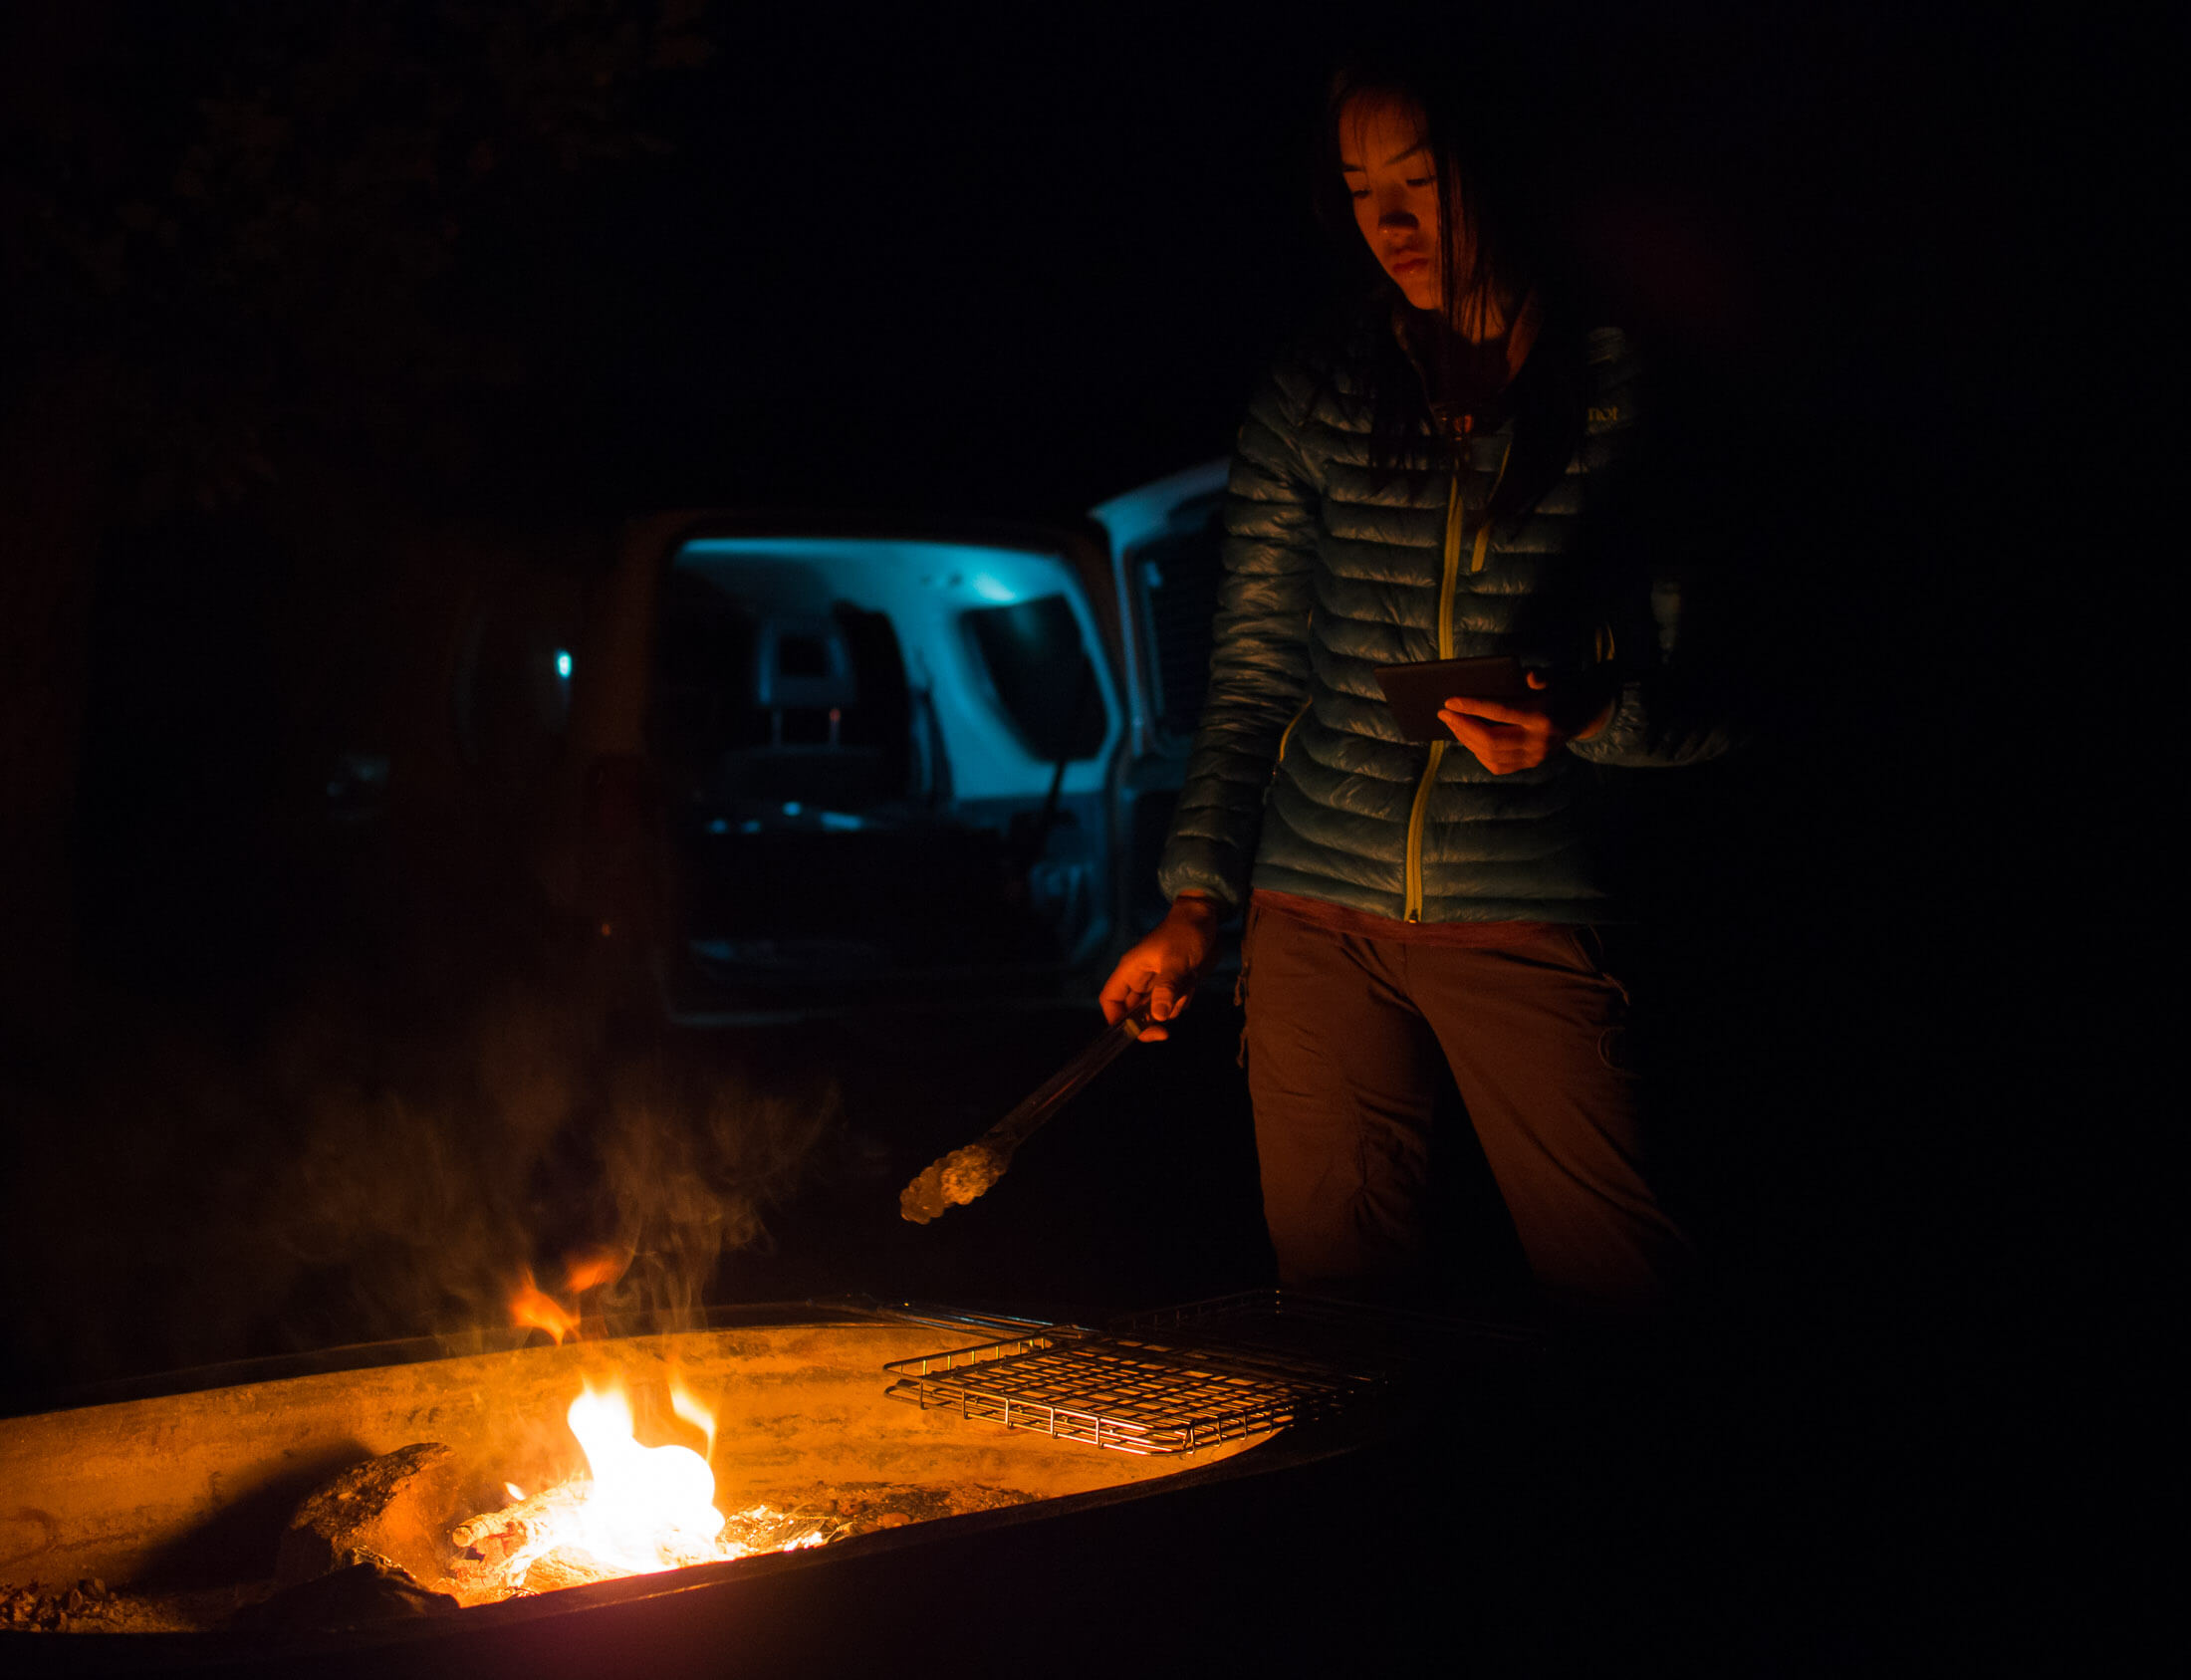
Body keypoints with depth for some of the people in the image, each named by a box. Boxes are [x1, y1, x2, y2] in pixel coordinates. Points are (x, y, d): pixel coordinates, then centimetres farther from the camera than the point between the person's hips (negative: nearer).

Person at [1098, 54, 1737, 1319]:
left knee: (1625, 1300, -3)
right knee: (1340, 1292, 8)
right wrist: (1197, 901, 2)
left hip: (1530, 911, -2)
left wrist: (1587, 721, -18)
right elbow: (1252, 677, 9)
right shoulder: (1309, 403, 7)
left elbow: (1718, 698, 2)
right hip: (1318, 909, 3)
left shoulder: (1629, 398, 0)